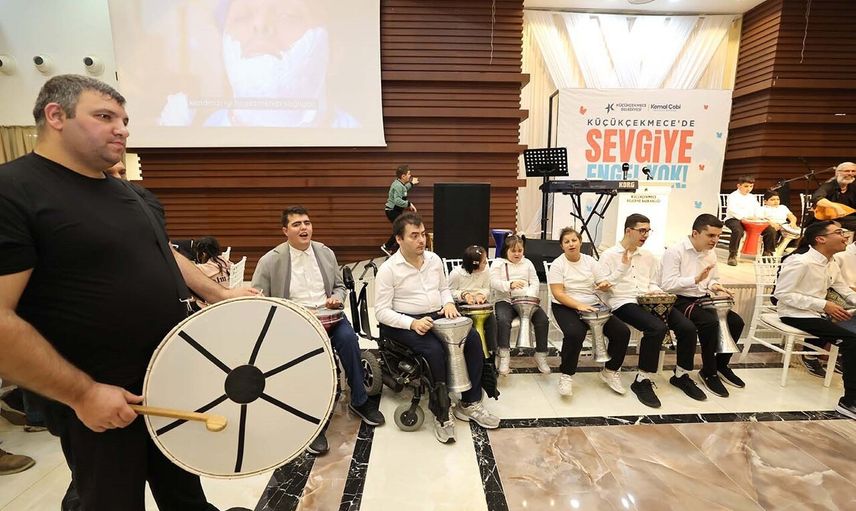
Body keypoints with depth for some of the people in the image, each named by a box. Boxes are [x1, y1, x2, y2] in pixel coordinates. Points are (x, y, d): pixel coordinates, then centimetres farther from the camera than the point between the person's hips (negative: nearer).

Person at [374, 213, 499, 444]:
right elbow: (382, 311, -13)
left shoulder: (434, 259, 7)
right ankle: (441, 413, -11)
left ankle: (470, 403, -5)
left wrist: (449, 303, -3)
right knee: (434, 349, -33)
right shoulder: (388, 269, -11)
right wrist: (412, 323, -27)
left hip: (437, 317, 6)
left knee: (473, 337, -17)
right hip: (405, 324, -5)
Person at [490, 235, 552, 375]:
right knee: (503, 320, -34)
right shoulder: (498, 263, 6)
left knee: (543, 320, -20)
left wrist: (529, 297, -9)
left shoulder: (527, 263, 18)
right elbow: (494, 283, -7)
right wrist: (510, 285, -25)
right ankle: (504, 356, -22)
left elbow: (535, 283, 11)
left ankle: (541, 355, -5)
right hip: (505, 300, -3)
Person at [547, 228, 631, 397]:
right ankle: (566, 376, -13)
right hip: (566, 307, -5)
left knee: (622, 331, -12)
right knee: (575, 334, -35)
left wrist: (604, 285, -14)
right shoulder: (557, 265, -4)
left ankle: (610, 372, 11)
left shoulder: (590, 261, 10)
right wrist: (579, 306, -25)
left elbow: (604, 284, 11)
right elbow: (558, 294, -13)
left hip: (593, 305, 5)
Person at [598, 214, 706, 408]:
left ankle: (681, 375, 9)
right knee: (657, 327, -32)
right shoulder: (609, 255, 3)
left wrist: (656, 292, 0)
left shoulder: (649, 257, 22)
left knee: (687, 327, -14)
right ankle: (642, 381, -17)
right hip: (623, 303, -6)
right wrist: (623, 268, -16)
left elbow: (653, 283, 23)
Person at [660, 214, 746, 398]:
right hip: (680, 301, -8)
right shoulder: (675, 251, -14)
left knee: (736, 321, -8)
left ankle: (721, 365, 14)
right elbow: (667, 285, -21)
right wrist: (696, 279, -30)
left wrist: (716, 287, -2)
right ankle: (709, 373, -9)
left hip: (703, 299, 8)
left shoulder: (711, 253, 11)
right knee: (711, 322, -29)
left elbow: (714, 279, 22)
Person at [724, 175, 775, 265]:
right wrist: (744, 217, -34)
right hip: (734, 219, -7)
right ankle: (732, 255, -30)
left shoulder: (752, 197, 20)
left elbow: (757, 210, 16)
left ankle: (767, 253, 10)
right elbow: (732, 210, -20)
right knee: (738, 231, -41)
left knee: (771, 230, -7)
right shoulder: (733, 196, -3)